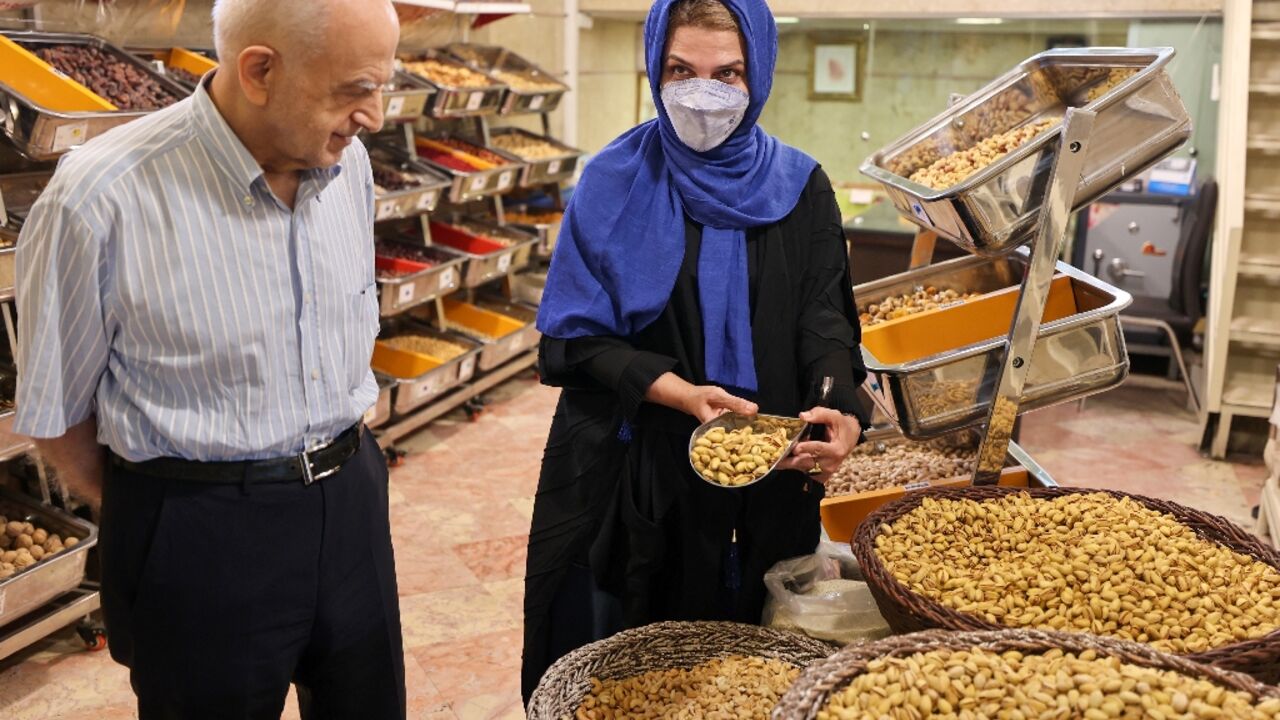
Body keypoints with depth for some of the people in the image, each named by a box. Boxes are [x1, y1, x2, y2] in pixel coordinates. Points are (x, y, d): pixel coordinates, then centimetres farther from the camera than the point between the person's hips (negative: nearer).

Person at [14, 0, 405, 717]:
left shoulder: (346, 161, -3)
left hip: (350, 500, 5)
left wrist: (340, 456, 15)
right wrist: (152, 516, 5)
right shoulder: (101, 199, -20)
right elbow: (56, 409, -7)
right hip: (202, 541, -5)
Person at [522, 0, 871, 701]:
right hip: (638, 469, -1)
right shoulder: (616, 182, -4)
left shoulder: (799, 187, 2)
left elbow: (826, 314, -2)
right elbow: (576, 336, -6)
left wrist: (840, 407, -22)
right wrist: (678, 392, -20)